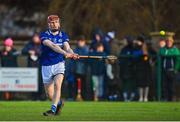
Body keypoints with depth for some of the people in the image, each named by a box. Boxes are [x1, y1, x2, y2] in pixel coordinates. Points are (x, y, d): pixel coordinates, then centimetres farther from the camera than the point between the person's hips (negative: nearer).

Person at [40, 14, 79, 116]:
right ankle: (59, 102, 36)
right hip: (47, 66, 0)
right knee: (50, 94, 5)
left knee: (57, 85, -25)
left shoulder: (63, 35, 4)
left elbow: (67, 47, -10)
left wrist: (72, 54, -35)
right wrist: (65, 53, -38)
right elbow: (52, 46, -23)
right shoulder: (44, 35, -6)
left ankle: (53, 109, -26)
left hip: (59, 64, 0)